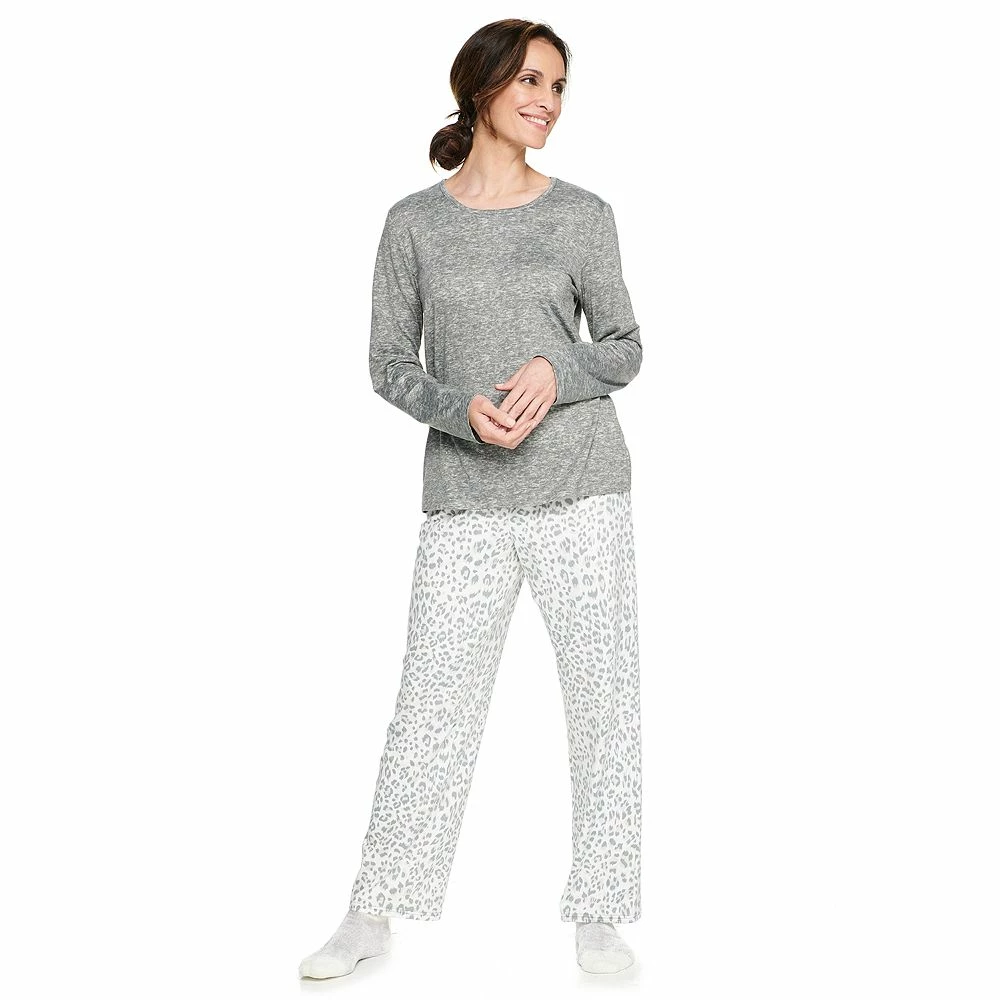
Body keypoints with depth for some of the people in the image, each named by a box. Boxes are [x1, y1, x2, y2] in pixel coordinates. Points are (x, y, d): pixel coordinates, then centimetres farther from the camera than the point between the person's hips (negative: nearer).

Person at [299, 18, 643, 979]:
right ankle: (373, 914, 16)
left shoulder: (582, 215, 5)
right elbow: (389, 363, 6)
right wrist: (460, 408, -13)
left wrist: (556, 371, -12)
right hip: (466, 499, 0)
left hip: (581, 485, 0)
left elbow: (624, 349, 9)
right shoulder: (414, 223, 5)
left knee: (603, 693, 2)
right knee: (433, 699, 2)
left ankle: (598, 917, 16)